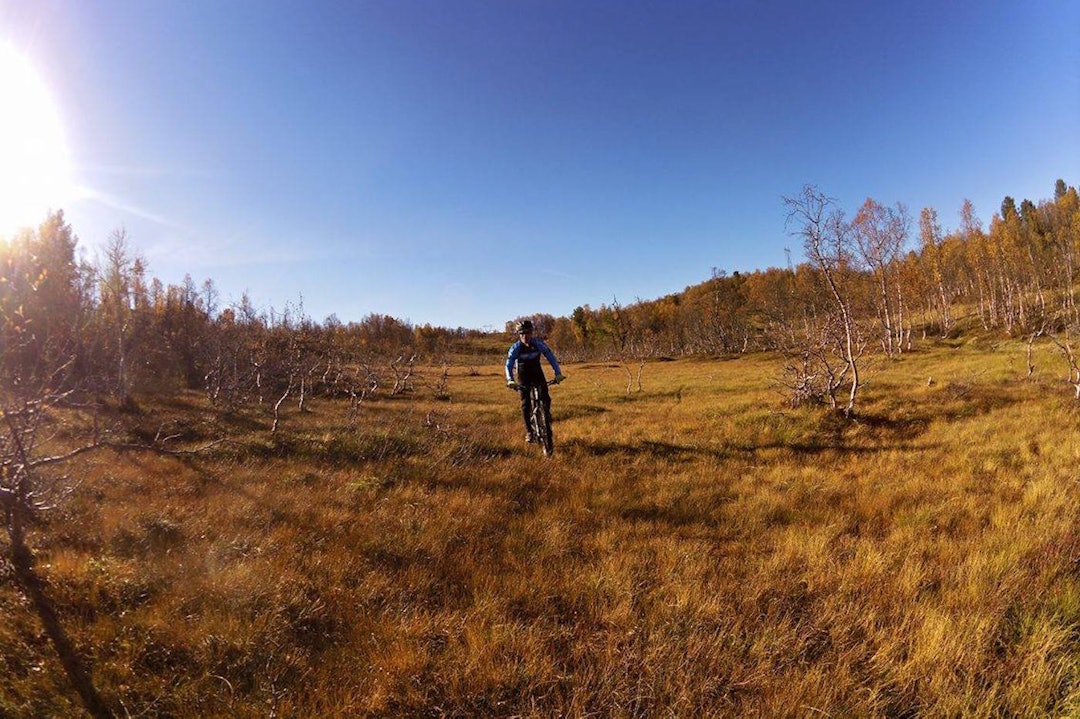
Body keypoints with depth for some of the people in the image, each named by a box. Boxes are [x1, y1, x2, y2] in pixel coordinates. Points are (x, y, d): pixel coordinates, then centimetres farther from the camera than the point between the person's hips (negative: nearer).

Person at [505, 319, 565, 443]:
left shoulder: (539, 343, -20)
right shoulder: (515, 347, -21)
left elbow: (551, 357, -18)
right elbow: (509, 365, -25)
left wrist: (558, 373, -30)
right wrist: (510, 380, -42)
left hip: (537, 373, 1)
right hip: (523, 376, -1)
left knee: (546, 399, -11)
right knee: (525, 404, -7)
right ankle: (529, 432, 2)